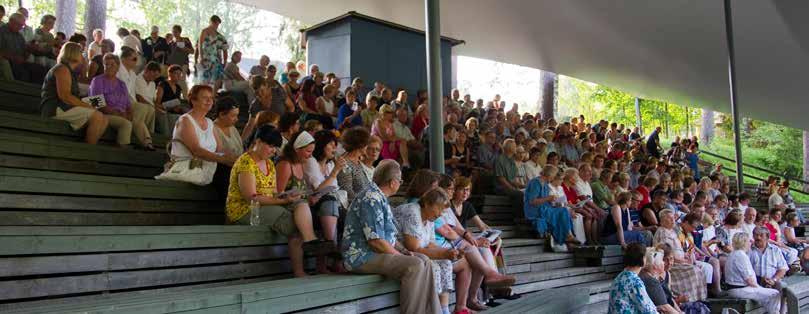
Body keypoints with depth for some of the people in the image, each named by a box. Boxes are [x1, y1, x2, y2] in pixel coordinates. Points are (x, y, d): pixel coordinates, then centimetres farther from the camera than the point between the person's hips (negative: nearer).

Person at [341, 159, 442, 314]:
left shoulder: (379, 197, 16)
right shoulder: (371, 199, -18)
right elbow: (376, 241, -23)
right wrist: (401, 256, -12)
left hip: (375, 252, 11)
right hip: (362, 256, -11)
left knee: (424, 260, 3)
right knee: (414, 265, -24)